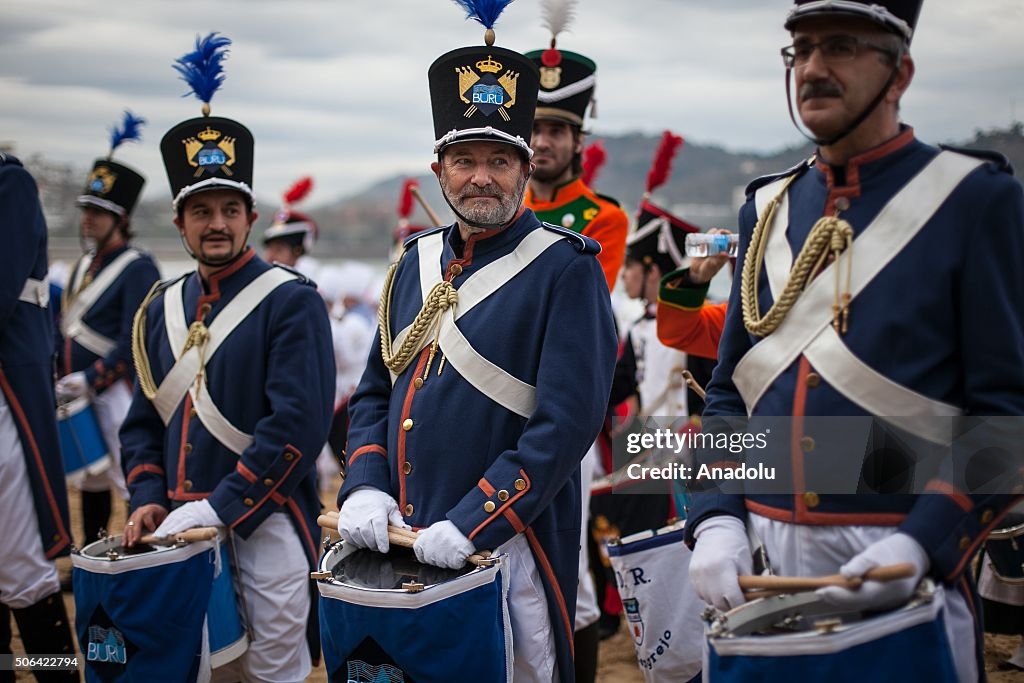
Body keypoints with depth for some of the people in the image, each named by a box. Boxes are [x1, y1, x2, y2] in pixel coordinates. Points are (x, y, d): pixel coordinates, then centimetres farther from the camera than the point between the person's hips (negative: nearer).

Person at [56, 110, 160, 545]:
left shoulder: (138, 268, -11)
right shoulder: (85, 265, 15)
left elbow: (134, 342, -17)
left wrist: (90, 379, -19)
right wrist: (64, 378, 12)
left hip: (119, 392, -9)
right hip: (80, 394, 9)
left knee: (132, 483, -7)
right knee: (91, 480, 17)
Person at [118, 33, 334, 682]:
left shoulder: (292, 301, -8)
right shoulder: (162, 307, 12)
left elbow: (298, 424, -17)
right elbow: (144, 418, 16)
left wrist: (221, 509, -19)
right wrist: (149, 499, 0)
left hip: (264, 525, -6)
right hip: (178, 526, 6)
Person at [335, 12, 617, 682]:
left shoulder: (566, 267, -9)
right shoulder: (418, 262, 10)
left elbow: (569, 421, -17)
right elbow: (375, 392, 13)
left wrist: (472, 524, -21)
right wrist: (366, 487, -4)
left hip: (505, 548, -5)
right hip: (403, 542, 6)